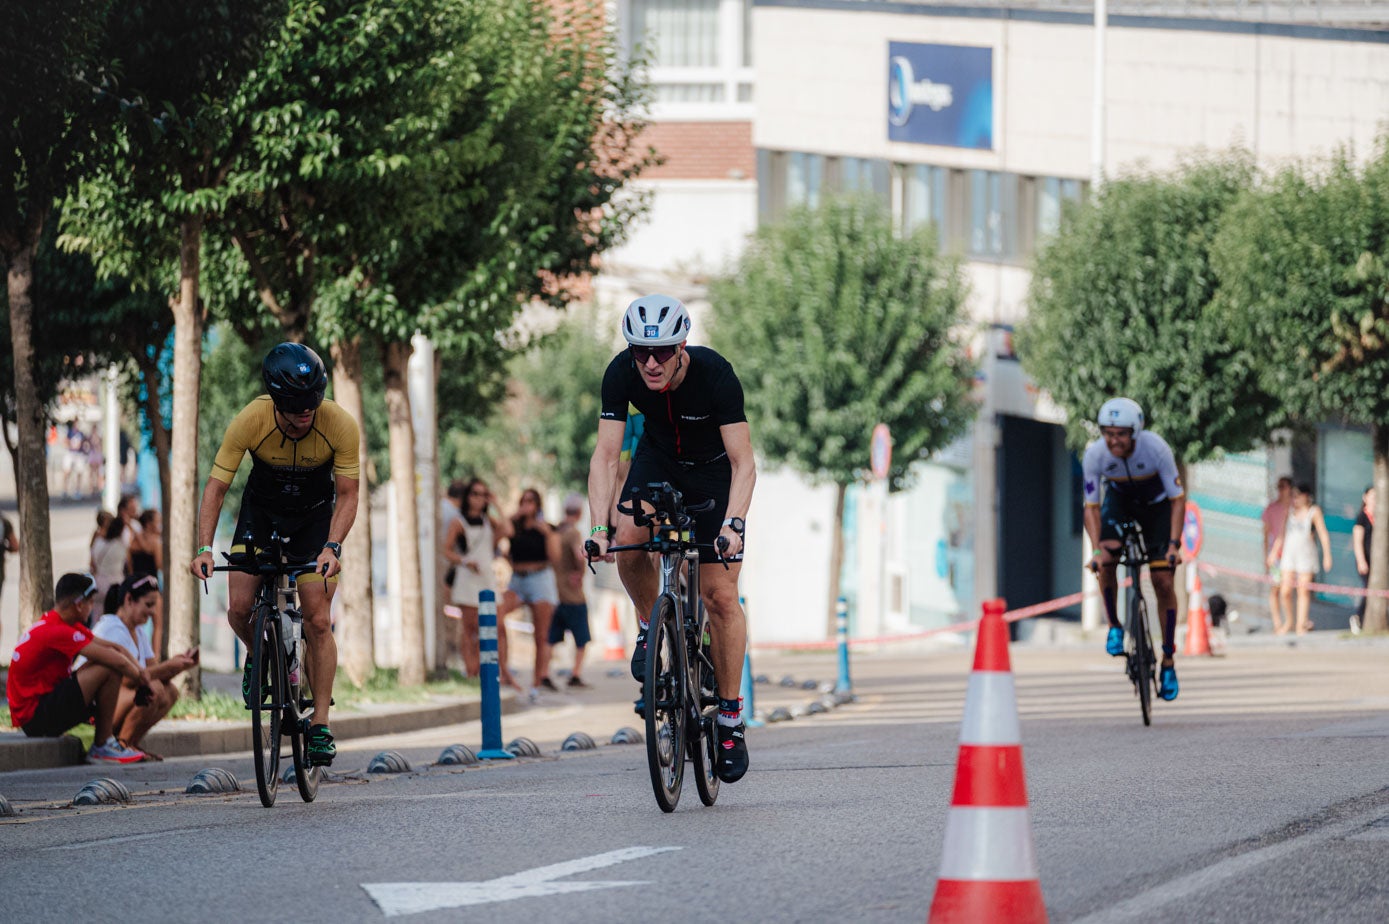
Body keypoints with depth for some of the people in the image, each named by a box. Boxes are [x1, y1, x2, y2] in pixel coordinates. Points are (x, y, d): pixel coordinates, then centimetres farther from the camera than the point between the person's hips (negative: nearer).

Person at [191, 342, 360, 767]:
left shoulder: (340, 425, -29)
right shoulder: (250, 422, -29)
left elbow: (347, 494, -20)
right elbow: (216, 487, -22)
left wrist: (331, 547, -35)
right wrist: (204, 548, -33)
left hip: (316, 514, -1)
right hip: (261, 509, 1)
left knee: (318, 620, -10)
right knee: (239, 609, -12)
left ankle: (321, 726, -3)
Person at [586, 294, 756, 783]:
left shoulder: (715, 375, -33)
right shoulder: (622, 374, -26)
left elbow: (743, 463, -32)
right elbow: (606, 455, -26)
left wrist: (733, 524, -47)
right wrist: (600, 526, -38)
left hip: (714, 471, -2)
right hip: (659, 460, 2)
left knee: (720, 594, -9)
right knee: (628, 537, -28)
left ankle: (731, 717, 2)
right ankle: (651, 628, 0)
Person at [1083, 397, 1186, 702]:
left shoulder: (1156, 448, -34)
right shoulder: (1095, 454, -29)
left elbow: (1178, 499, -25)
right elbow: (1091, 507, -22)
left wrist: (1174, 544, -36)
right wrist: (1097, 549, -36)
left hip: (1156, 503, -1)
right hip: (1119, 501, 1)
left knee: (1162, 580, -9)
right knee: (1106, 562, -26)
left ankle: (1168, 662, 2)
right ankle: (1114, 627, -3)